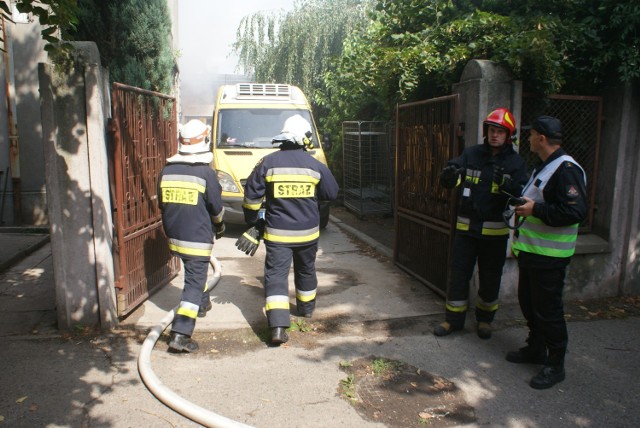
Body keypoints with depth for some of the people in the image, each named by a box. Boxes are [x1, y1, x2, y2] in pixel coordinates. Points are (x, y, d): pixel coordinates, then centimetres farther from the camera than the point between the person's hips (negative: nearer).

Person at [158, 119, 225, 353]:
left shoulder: (167, 170, 2)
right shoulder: (206, 172, -14)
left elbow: (162, 203, 12)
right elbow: (216, 207, -7)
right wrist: (219, 226, 13)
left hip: (174, 236, 6)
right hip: (198, 239, -6)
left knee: (194, 273, 29)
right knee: (194, 283, -2)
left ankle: (203, 303, 50)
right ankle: (180, 335, -7)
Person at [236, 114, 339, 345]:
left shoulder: (267, 163, -6)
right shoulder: (316, 166, -5)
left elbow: (251, 197, -3)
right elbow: (332, 193, 6)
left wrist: (253, 223, 11)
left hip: (277, 233, -2)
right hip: (307, 232, 2)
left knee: (276, 275, -1)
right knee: (306, 270, 23)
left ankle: (278, 326, -12)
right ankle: (306, 308, 44)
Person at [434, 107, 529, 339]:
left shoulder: (515, 162, -3)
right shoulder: (471, 154, 0)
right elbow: (447, 179, -8)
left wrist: (507, 184, -32)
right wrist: (449, 175, -32)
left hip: (495, 231, -1)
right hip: (466, 227, 1)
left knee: (490, 278, 13)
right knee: (458, 274, 7)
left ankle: (484, 319, 33)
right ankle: (454, 319, 23)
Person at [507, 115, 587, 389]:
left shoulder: (566, 169, -18)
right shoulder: (544, 167, 15)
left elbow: (576, 212, -27)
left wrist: (536, 209, -26)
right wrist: (524, 204, 13)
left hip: (549, 256, -10)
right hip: (531, 251, 11)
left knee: (548, 310, -1)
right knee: (529, 303, 19)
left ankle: (555, 365, 13)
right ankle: (536, 349, 36)